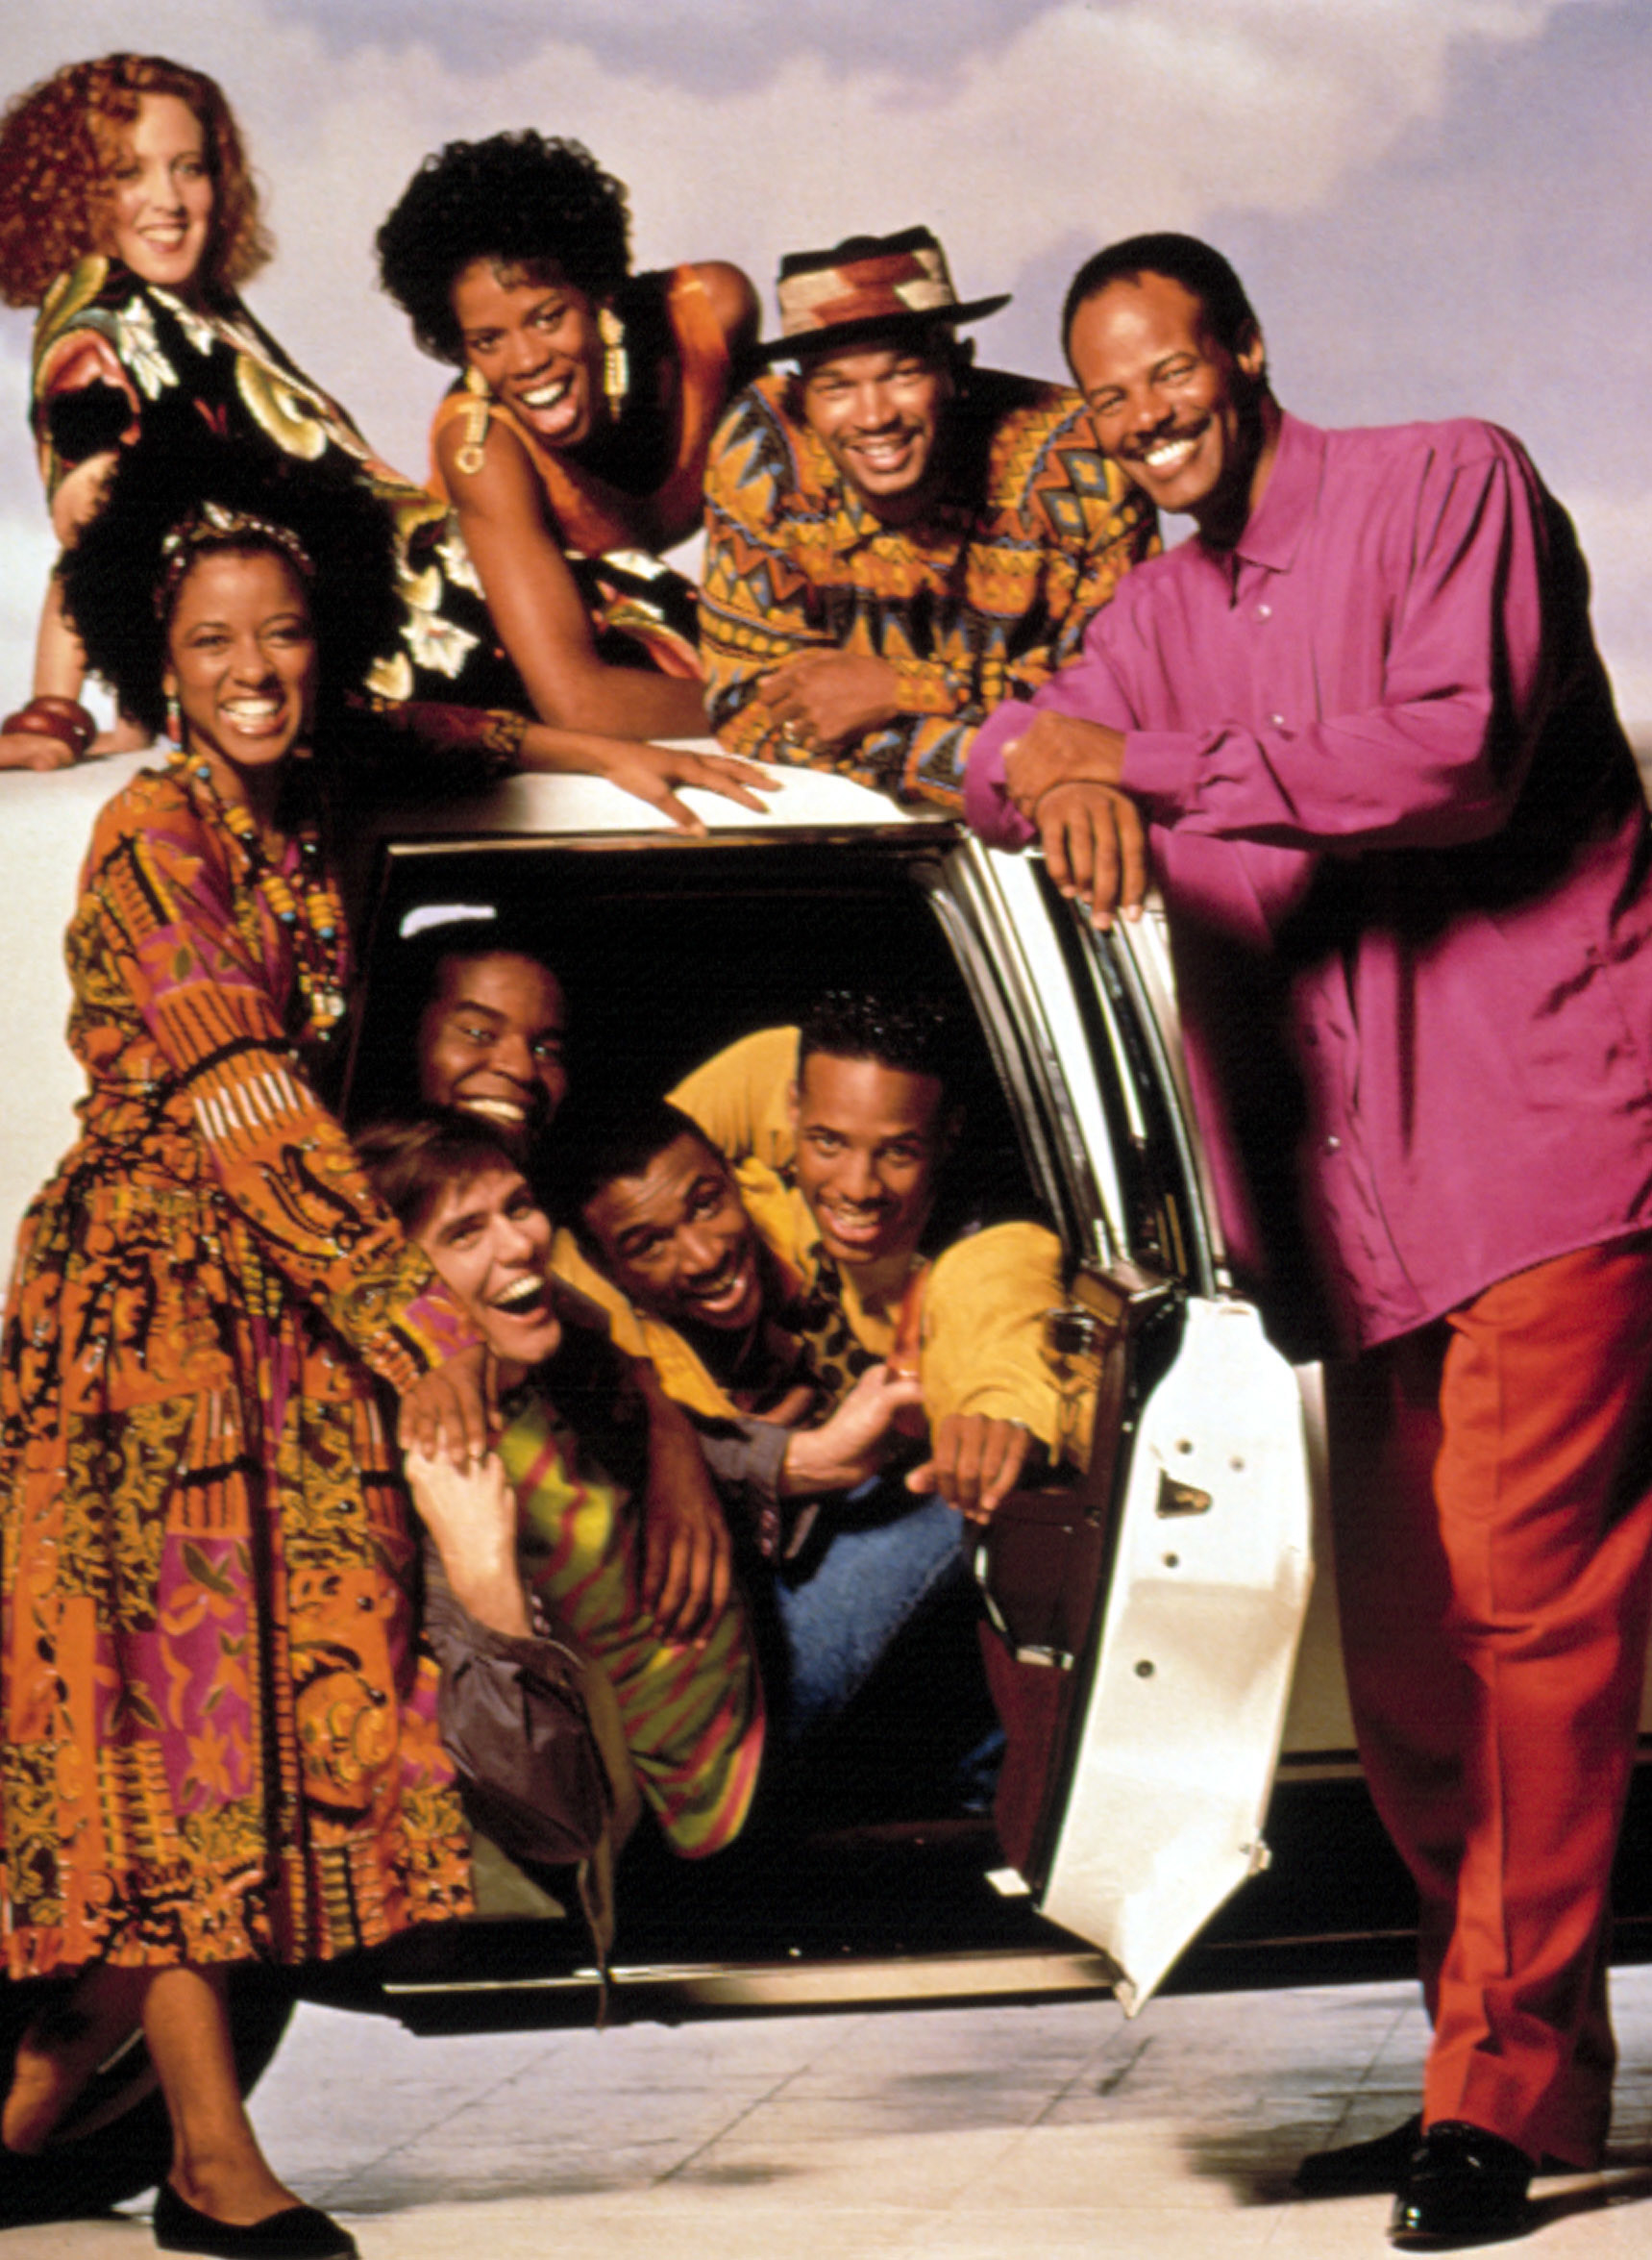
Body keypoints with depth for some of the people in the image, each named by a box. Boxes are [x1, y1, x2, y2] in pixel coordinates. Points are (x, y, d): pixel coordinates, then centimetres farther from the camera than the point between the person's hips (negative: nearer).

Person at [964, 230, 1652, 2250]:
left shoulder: (1448, 484, 0)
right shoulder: (1161, 610, 21)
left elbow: (1459, 753, -14)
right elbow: (1006, 762, 10)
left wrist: (1156, 766, -13)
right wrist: (1063, 776, -15)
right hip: (1357, 1191, 7)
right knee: (1404, 1660, 6)